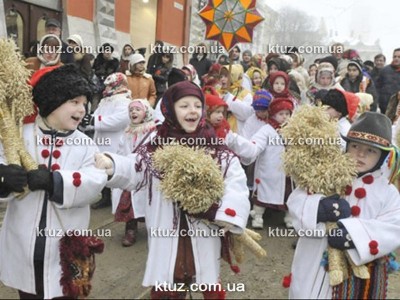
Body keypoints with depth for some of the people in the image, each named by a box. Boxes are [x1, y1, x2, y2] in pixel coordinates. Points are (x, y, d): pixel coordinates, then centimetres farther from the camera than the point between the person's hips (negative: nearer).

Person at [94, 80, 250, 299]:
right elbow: (131, 171, -15)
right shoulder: (156, 149, -3)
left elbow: (236, 183, -8)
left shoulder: (218, 150, -2)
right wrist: (111, 166, -36)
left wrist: (229, 215, -22)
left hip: (204, 234, 0)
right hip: (167, 235, 0)